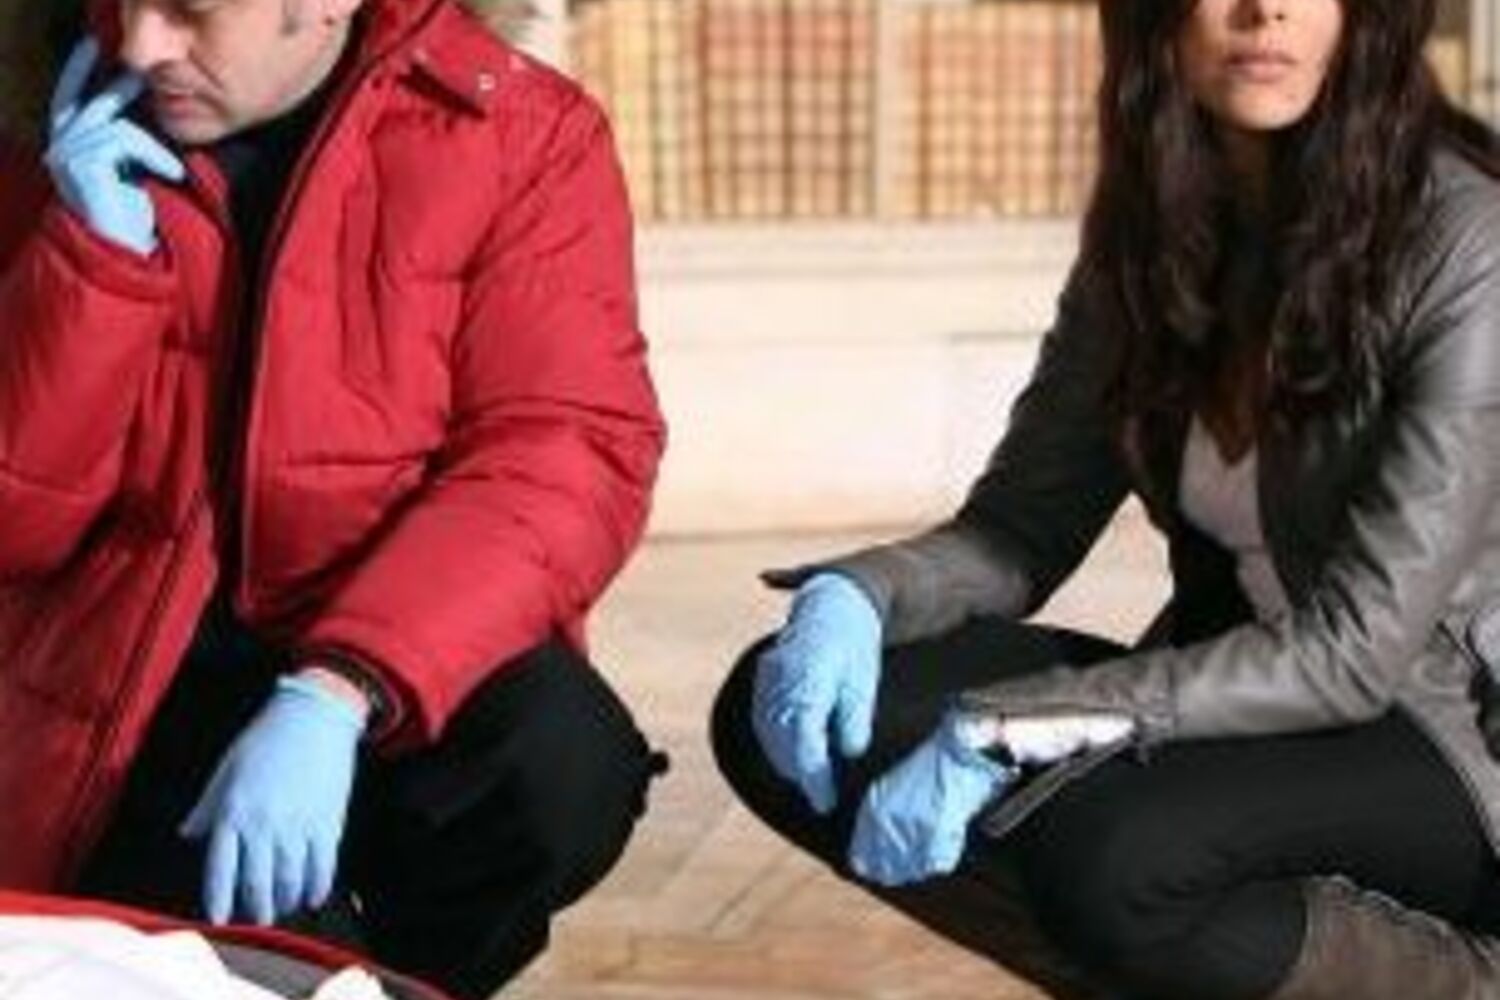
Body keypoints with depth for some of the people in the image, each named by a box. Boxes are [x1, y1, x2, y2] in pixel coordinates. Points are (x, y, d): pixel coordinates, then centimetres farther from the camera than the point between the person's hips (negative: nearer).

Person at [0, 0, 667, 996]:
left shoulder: (524, 137, -5)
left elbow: (562, 454, -17)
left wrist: (336, 694, -30)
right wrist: (95, 253, -16)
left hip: (401, 684, 0)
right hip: (141, 679, 0)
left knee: (556, 759, -32)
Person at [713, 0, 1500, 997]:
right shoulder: (1149, 226, 1)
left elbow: (1353, 650, -23)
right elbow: (1019, 526, 4)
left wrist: (1002, 729, -29)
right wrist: (854, 597, -19)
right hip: (1232, 700, 6)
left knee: (1106, 847, -38)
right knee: (776, 716, -12)